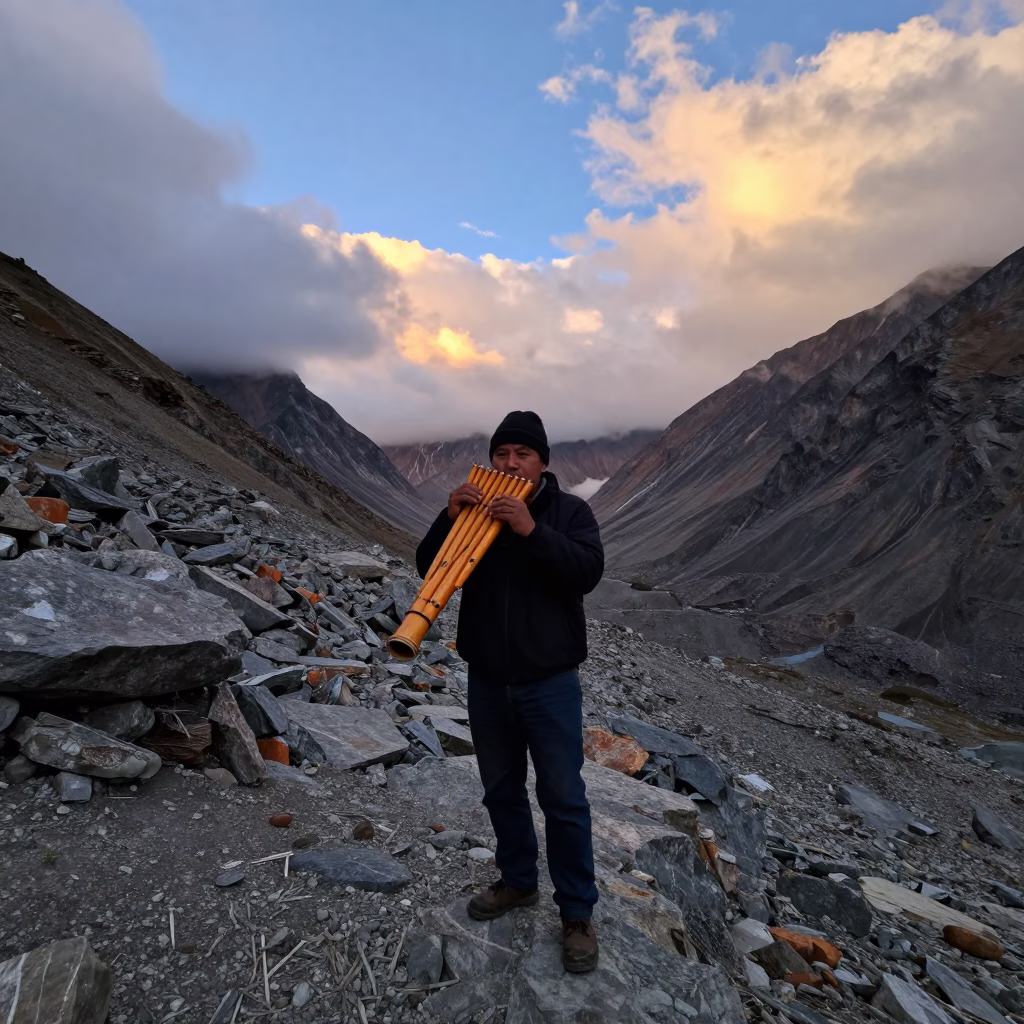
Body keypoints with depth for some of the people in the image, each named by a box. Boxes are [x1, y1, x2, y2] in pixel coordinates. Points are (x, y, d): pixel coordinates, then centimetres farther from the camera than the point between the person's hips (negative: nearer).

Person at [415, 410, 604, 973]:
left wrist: (532, 531, -29)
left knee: (562, 797, 5)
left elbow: (589, 571, -20)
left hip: (549, 683, -4)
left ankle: (578, 912, 23)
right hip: (486, 680, 4)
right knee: (501, 788, 19)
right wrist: (449, 518, -19)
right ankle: (517, 880, 40)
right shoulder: (473, 507, 4)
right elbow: (429, 571, -3)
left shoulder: (570, 510, -4)